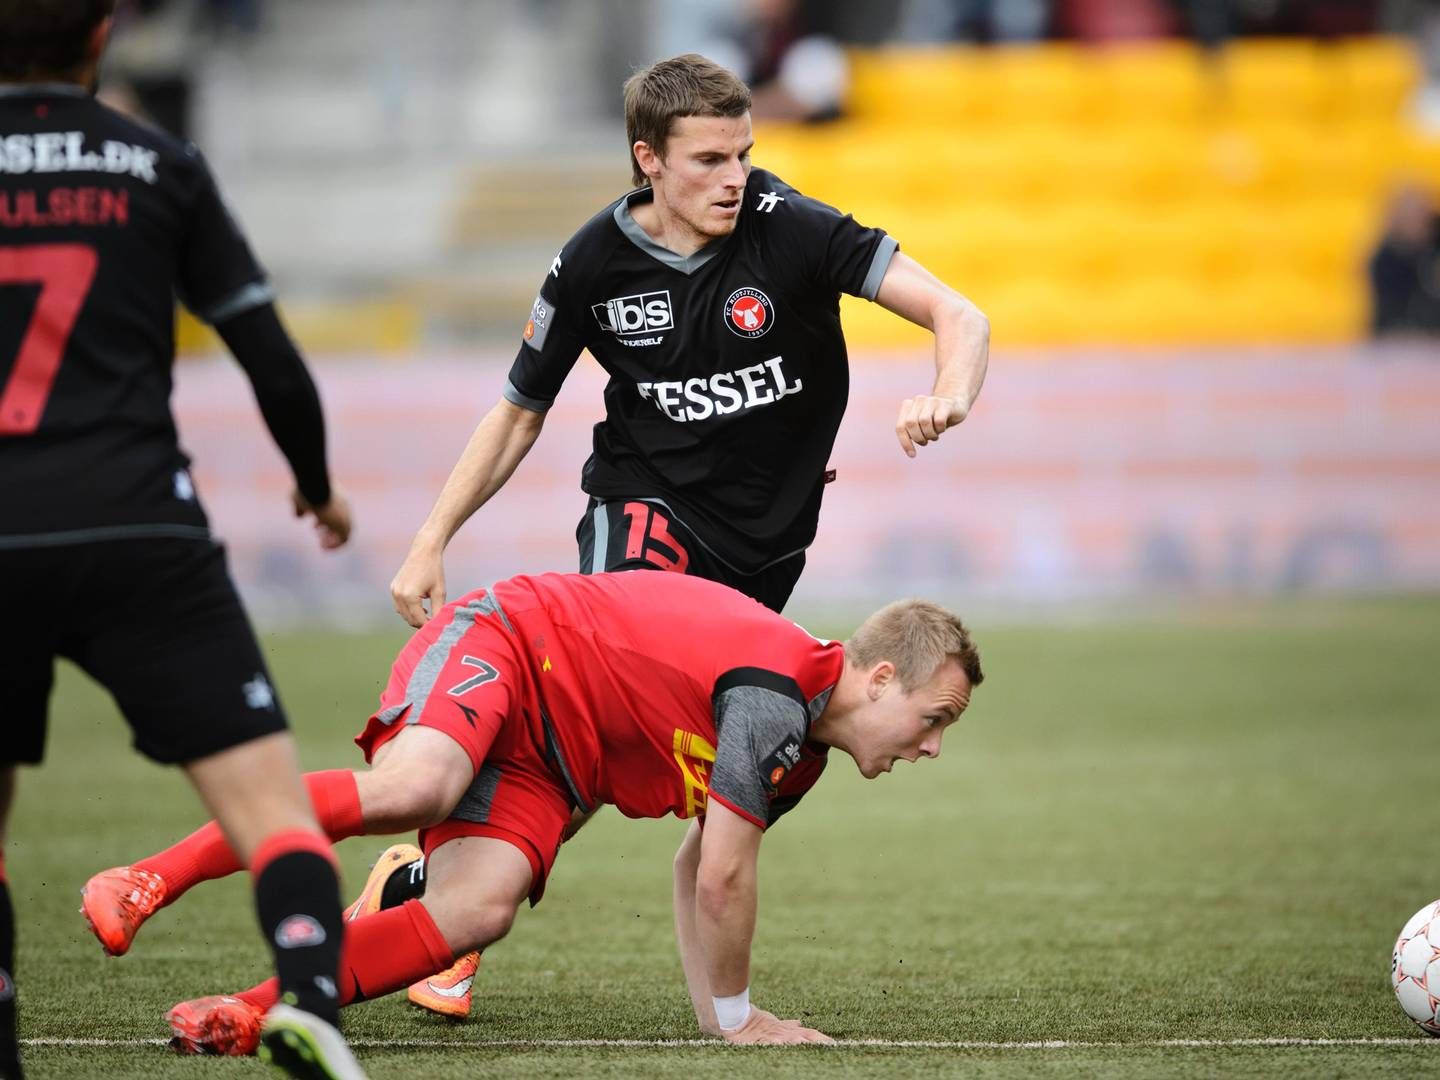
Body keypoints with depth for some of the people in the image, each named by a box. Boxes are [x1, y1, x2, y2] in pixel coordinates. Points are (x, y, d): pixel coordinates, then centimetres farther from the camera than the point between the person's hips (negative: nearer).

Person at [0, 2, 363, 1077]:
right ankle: (311, 993, -31)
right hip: (139, 536, -1)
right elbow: (275, 364, 8)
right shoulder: (163, 168, 7)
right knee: (268, 798, -6)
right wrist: (319, 488, 25)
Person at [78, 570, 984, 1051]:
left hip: (541, 761, 9)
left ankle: (254, 1014, -25)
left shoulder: (800, 755, 9)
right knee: (409, 789, -38)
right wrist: (737, 1015, -6)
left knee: (478, 911, -19)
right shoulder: (774, 692, -23)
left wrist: (717, 1012, 15)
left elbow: (701, 871, 22)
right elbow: (724, 878, -21)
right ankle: (151, 880, -33)